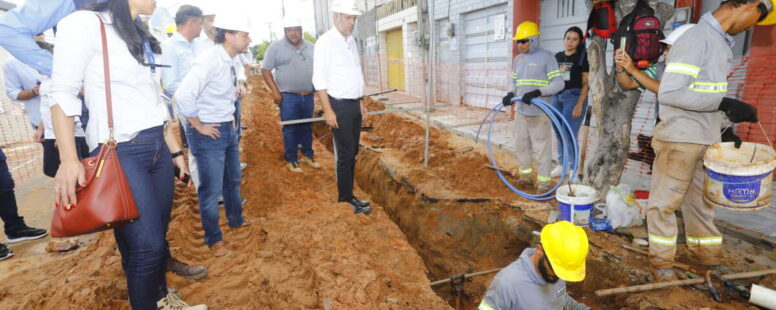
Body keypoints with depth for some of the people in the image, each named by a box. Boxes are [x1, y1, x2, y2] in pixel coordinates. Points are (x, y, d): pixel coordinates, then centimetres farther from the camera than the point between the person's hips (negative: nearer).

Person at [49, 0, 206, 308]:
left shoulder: (141, 37, 18)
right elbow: (63, 93, -9)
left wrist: (175, 149, 17)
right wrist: (68, 159, -18)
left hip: (158, 149, 7)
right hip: (120, 152, -7)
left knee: (157, 238, 11)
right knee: (147, 245, -5)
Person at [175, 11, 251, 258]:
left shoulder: (229, 60, 5)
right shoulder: (209, 59, -21)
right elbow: (183, 96, -28)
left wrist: (230, 118, 12)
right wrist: (199, 126, -18)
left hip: (227, 129, 9)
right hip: (208, 133, -9)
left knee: (233, 180, 22)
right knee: (212, 189, 3)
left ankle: (236, 220, 43)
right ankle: (213, 239, 21)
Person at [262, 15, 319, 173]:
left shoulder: (311, 47, 9)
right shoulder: (276, 47, -3)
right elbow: (266, 70, -3)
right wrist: (275, 91, -10)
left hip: (308, 95, 4)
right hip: (288, 96, -4)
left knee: (306, 127, 13)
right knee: (290, 129, 1)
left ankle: (308, 155, 26)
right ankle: (291, 160, 12)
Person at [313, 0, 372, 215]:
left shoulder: (351, 40, 12)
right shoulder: (325, 41, -10)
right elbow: (319, 80, -13)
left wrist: (361, 102, 16)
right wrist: (328, 110, -17)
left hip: (354, 104, 7)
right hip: (339, 105, -7)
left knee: (352, 152, 11)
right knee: (345, 154, -2)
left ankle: (347, 194, 22)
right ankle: (346, 198, 11)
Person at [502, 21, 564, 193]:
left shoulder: (546, 57, -5)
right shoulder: (518, 59, 13)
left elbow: (558, 83, -10)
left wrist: (537, 92, -25)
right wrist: (510, 94, -4)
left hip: (539, 113, -6)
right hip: (521, 111, 6)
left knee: (541, 148, -1)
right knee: (521, 145, 14)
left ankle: (543, 181, 11)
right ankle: (526, 174, 31)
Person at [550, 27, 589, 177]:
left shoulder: (583, 57, -4)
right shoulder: (557, 56, 11)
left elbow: (586, 83, -8)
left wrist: (579, 104, -14)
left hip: (574, 97, -5)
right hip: (557, 97, 5)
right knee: (559, 134, 9)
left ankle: (573, 168, 3)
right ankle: (562, 164, 21)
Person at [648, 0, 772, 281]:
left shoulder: (722, 41, 13)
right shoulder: (696, 38, -15)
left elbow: (707, 94, 18)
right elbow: (669, 92, -24)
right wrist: (724, 103, -24)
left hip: (707, 140, 9)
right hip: (679, 140, -9)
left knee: (701, 201, 18)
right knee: (666, 202, 4)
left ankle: (706, 259, 33)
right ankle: (661, 261, 19)